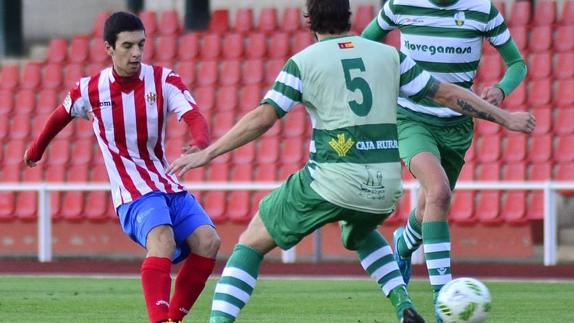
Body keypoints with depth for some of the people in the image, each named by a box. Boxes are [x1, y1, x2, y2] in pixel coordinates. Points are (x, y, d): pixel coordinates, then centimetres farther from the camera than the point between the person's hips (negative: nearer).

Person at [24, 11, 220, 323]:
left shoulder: (163, 80, -2)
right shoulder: (89, 90, -2)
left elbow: (193, 116, -18)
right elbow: (61, 115, 20)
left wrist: (200, 142, -42)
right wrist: (37, 148, 37)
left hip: (170, 187, 4)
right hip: (134, 192, -4)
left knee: (207, 241, -15)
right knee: (162, 239, -32)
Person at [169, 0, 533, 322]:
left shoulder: (304, 62, 1)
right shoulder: (389, 55, 10)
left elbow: (261, 119, -4)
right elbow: (448, 94, 14)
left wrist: (206, 154, 1)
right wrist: (505, 117, 24)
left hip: (331, 177, -4)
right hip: (385, 183, 4)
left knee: (252, 242, 10)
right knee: (359, 231, 38)